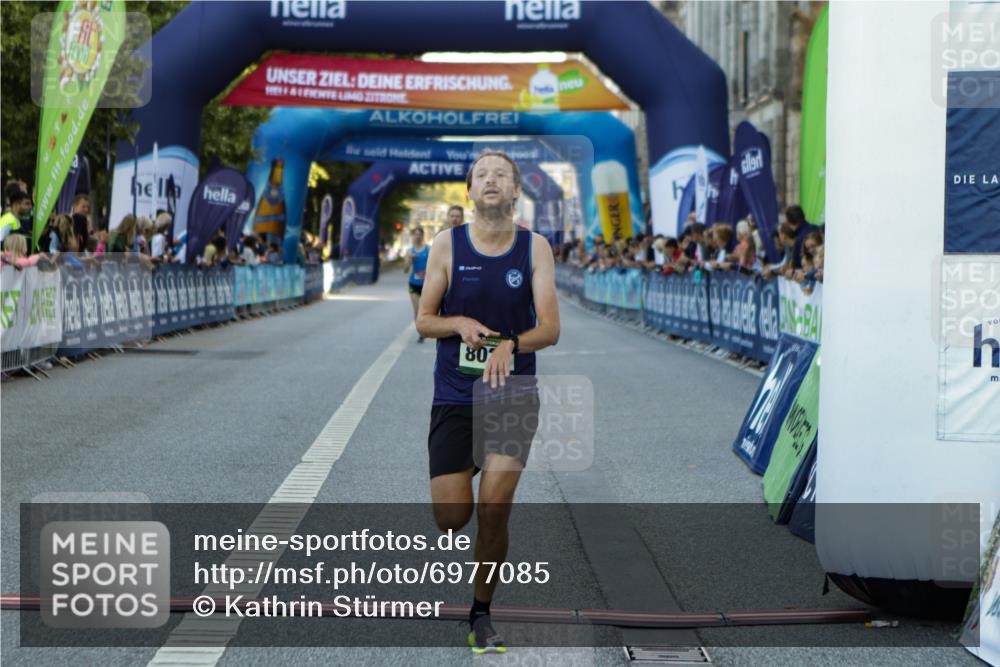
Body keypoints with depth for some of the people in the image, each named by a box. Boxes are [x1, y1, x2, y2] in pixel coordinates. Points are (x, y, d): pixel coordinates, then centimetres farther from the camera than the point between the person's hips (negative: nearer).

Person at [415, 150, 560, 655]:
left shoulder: (535, 248, -2)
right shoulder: (448, 244, -2)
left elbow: (550, 328, -8)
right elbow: (423, 320, 2)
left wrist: (510, 344, -27)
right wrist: (459, 324, -19)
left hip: (513, 395, 0)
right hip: (454, 397, 0)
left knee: (493, 514, -4)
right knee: (451, 518, -3)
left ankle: (481, 614, 15)